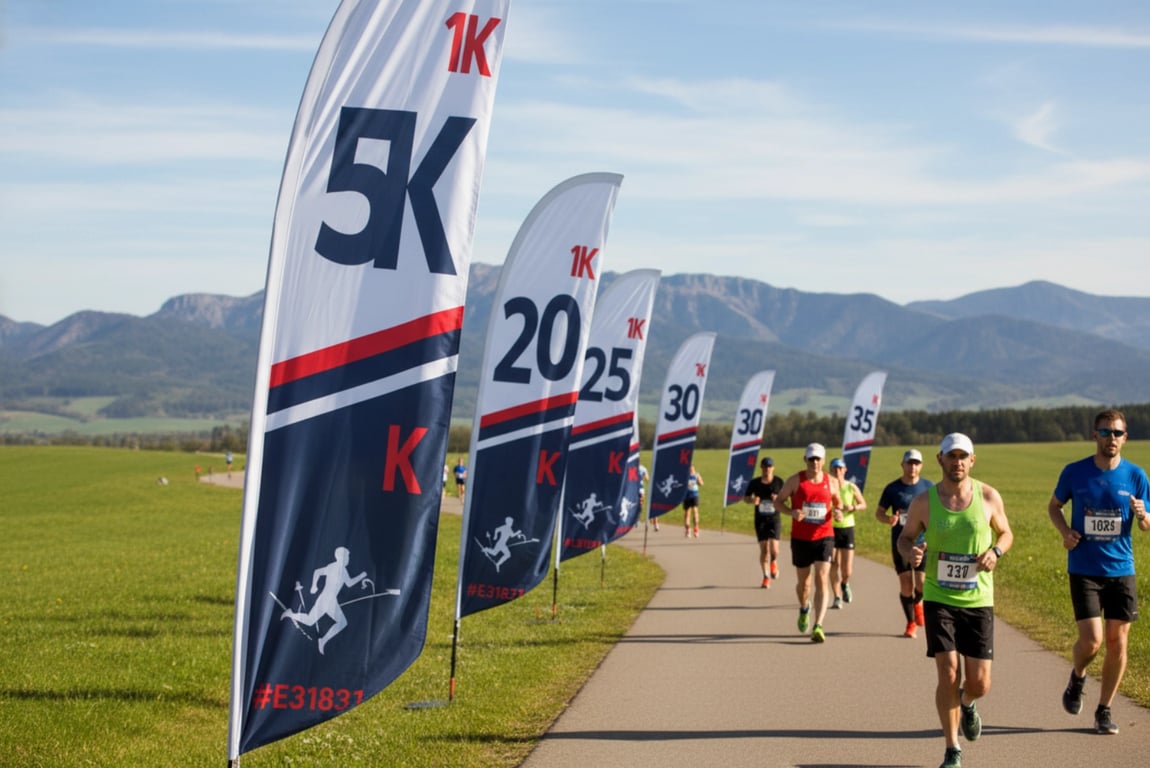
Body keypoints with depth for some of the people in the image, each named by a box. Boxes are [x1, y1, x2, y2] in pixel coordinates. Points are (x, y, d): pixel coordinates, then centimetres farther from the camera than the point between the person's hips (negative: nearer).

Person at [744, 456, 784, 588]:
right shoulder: (754, 483, 0)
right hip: (760, 519, 1)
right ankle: (766, 576, 14)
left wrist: (778, 500, -14)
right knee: (763, 549, 0)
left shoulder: (779, 482, 0)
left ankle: (774, 562, 21)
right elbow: (746, 498, 10)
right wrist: (752, 500, -13)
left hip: (774, 519, -1)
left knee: (774, 548, -14)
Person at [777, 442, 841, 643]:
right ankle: (804, 609, 46)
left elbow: (838, 502, 19)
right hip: (800, 538, 0)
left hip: (824, 538, 0)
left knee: (822, 580, -15)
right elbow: (779, 501, 2)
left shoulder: (832, 482, 3)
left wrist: (838, 510, -5)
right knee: (803, 582, 12)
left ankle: (818, 626, -18)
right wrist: (791, 512, -18)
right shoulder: (795, 480, -3)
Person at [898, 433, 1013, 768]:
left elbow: (1006, 533, 11)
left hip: (978, 601, 1)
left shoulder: (989, 497, -3)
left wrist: (995, 551, -11)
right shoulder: (923, 502, -5)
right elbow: (905, 537, 9)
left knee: (980, 683, 0)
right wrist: (909, 552, -15)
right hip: (938, 599, -1)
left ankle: (967, 704, 40)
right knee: (948, 675, -10)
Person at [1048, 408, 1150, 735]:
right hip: (1084, 570, -2)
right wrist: (1065, 531, -6)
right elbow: (1054, 506, 14)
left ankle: (1104, 711, 18)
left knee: (1117, 644, 2)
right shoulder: (1074, 472, -2)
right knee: (1091, 641, -12)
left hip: (1121, 570, 2)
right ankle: (1077, 677, 22)